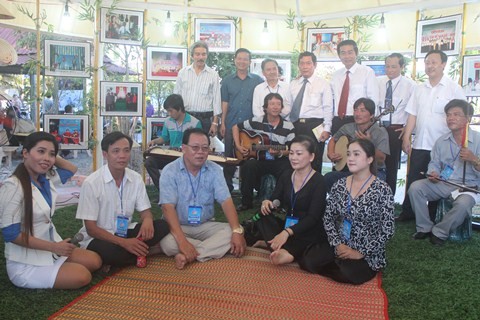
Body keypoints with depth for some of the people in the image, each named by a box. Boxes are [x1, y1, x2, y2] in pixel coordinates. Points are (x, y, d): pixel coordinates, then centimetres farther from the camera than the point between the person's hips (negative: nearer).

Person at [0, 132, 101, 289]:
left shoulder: (45, 178, 0)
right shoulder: (13, 186, -22)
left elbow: (72, 169, 19)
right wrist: (54, 247, -19)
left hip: (50, 250, 8)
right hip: (26, 263, -8)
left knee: (95, 261, 4)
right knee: (82, 276, -18)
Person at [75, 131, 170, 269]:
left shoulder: (136, 179, -4)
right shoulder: (91, 183, -17)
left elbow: (145, 211, 4)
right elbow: (91, 228, -16)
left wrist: (147, 220, -23)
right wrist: (124, 242, -27)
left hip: (125, 232, 5)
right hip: (98, 238, -4)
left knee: (162, 226, -17)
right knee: (109, 251, -38)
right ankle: (142, 251, -8)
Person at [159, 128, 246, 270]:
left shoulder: (214, 170, -2)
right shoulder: (170, 171, -12)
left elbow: (226, 201, -9)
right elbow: (168, 207, -20)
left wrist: (237, 231, -26)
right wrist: (182, 241, -34)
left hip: (206, 226, 3)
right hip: (178, 226, -3)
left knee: (232, 232, -22)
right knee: (167, 242, -34)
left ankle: (188, 256, -26)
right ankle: (215, 248, -17)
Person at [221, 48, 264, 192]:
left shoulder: (257, 80, 4)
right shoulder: (227, 81, 8)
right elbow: (225, 103, 6)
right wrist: (222, 123, 1)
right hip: (231, 125, 1)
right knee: (229, 156, 6)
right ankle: (227, 184, 16)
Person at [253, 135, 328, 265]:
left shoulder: (319, 181, -13)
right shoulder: (286, 175, 5)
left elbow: (313, 217, -21)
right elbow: (275, 199, 2)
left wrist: (287, 232, -34)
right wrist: (267, 202, -25)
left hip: (309, 232, -5)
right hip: (287, 224, 6)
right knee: (262, 213, -18)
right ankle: (282, 250, -34)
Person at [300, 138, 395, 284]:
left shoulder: (382, 189, -13)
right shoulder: (339, 185, 1)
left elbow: (387, 230, -14)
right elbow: (328, 218, 4)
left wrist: (361, 253, -16)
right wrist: (338, 244, -10)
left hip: (368, 253, -3)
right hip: (340, 246, 4)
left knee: (348, 274, -31)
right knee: (307, 261, -17)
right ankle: (342, 266, 7)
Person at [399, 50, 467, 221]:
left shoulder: (454, 88, -3)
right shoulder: (419, 89, 10)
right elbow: (412, 115, 9)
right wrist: (406, 138, 3)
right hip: (419, 144, 4)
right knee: (413, 180, 8)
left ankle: (433, 217, 21)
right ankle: (407, 212, 20)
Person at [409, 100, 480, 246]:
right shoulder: (441, 141, 8)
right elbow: (434, 164, 10)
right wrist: (433, 174, -12)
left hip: (467, 186, -4)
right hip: (443, 183, 4)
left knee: (463, 204, -36)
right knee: (415, 187, -18)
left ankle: (439, 233, -10)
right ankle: (424, 228, -3)